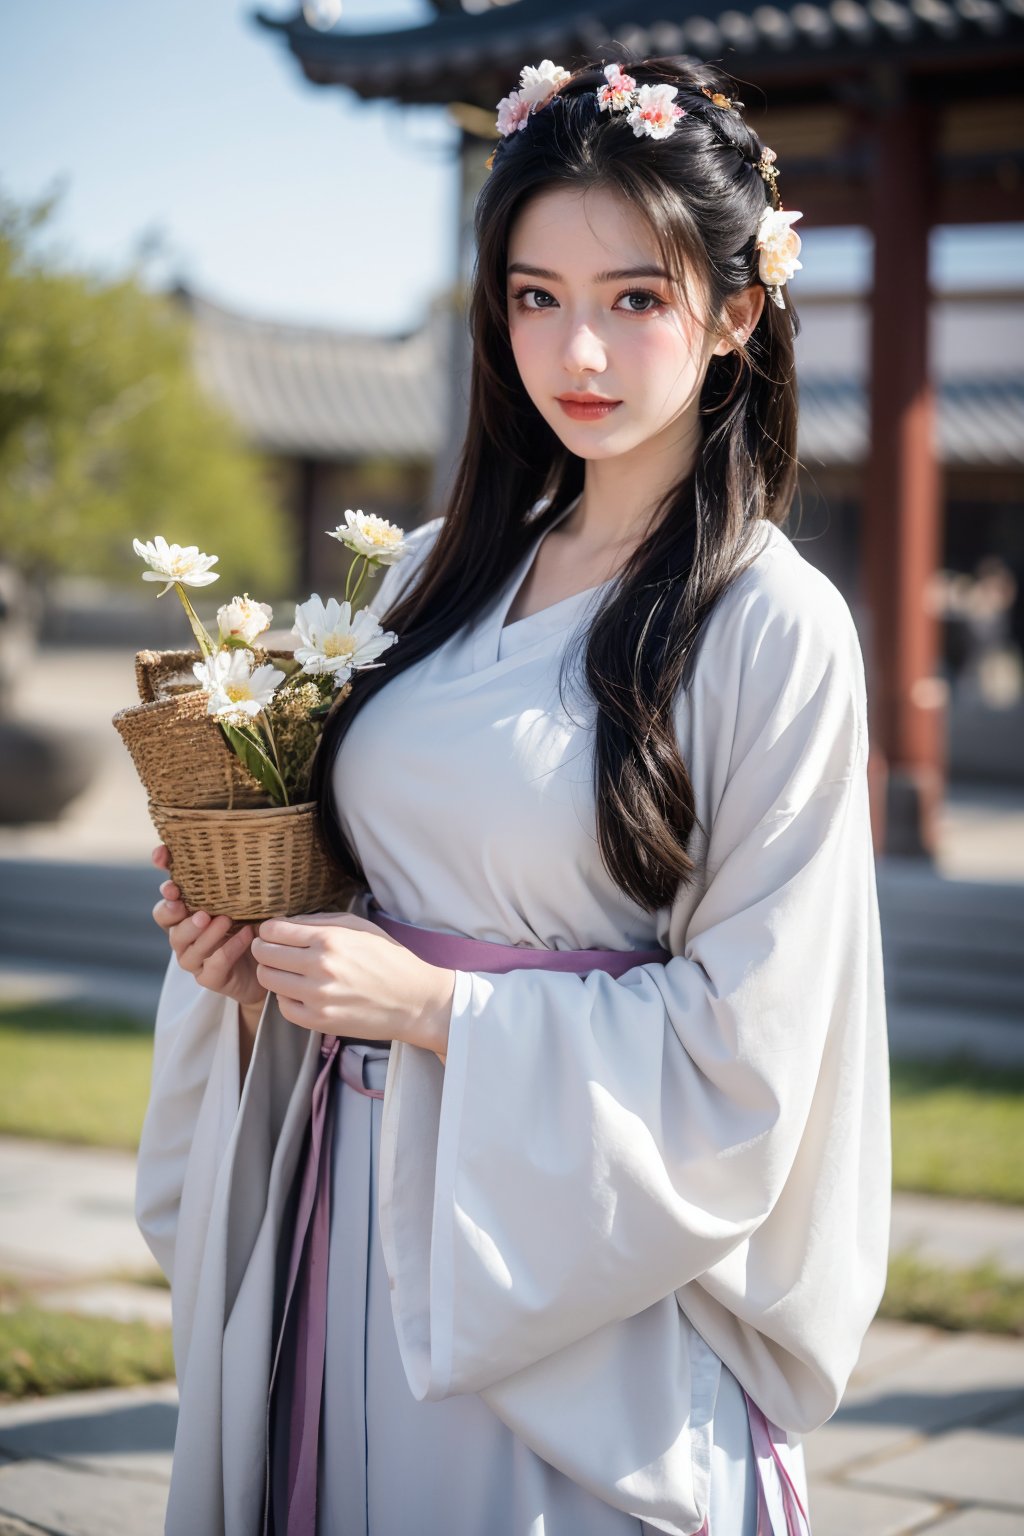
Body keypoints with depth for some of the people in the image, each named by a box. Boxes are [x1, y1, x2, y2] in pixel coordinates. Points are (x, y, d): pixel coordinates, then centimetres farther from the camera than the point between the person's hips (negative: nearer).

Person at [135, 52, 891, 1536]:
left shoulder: (775, 630, -10)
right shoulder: (437, 575, 7)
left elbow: (742, 1047, -13)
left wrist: (430, 1003, -17)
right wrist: (257, 957, -3)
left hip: (579, 1272, -5)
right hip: (350, 1221, 5)